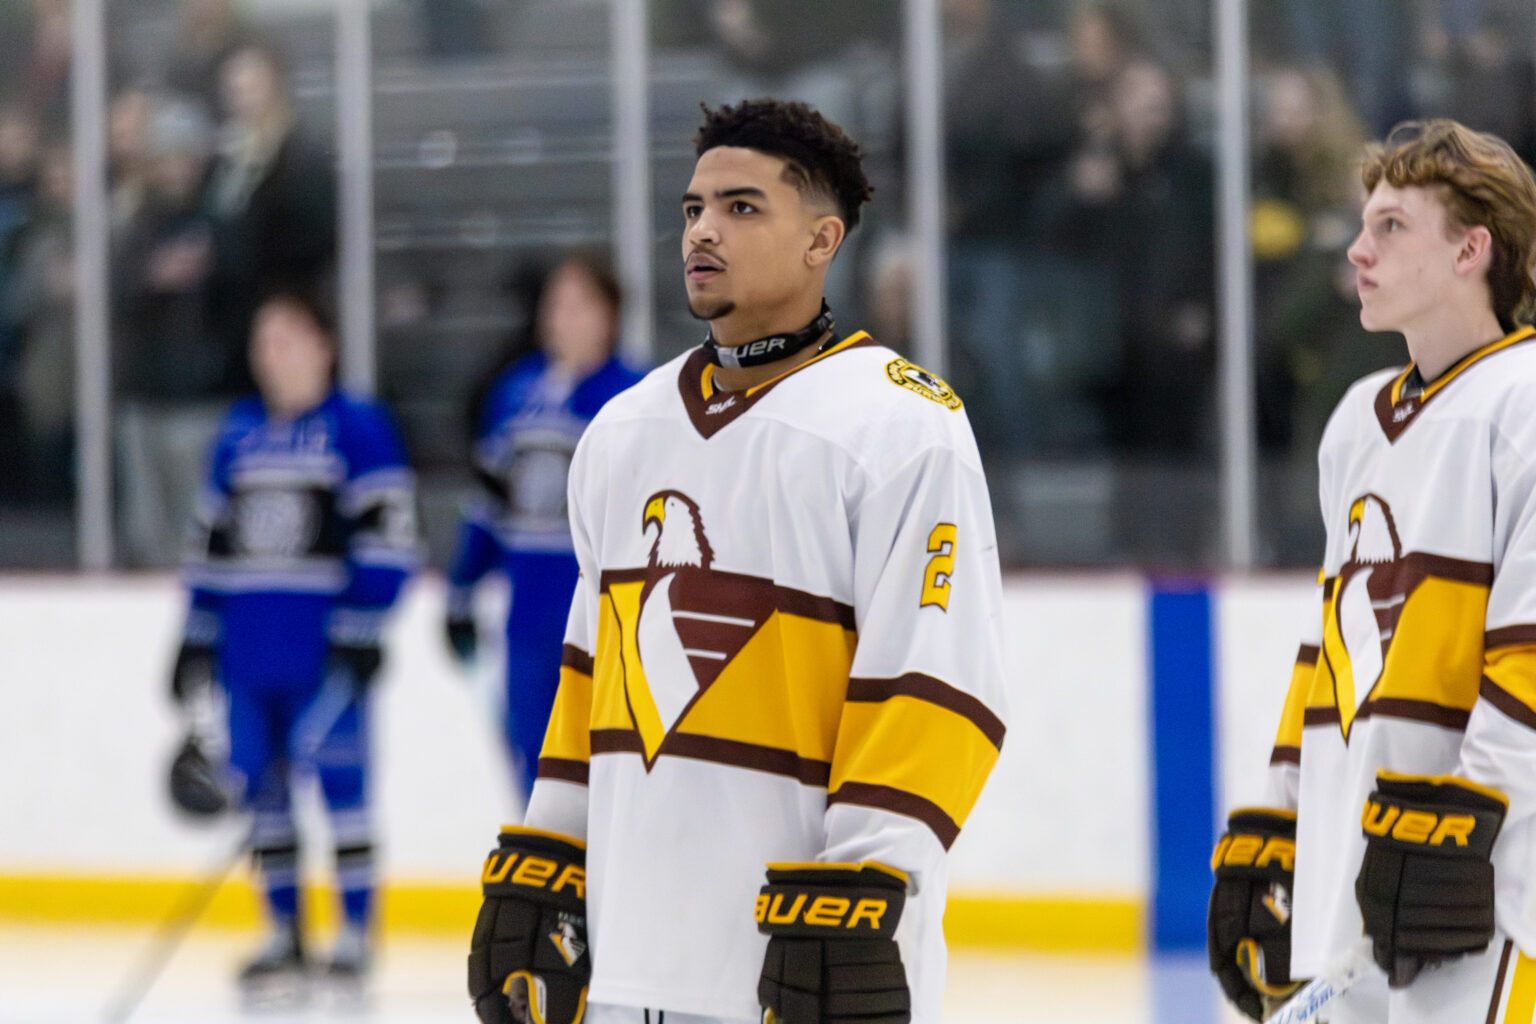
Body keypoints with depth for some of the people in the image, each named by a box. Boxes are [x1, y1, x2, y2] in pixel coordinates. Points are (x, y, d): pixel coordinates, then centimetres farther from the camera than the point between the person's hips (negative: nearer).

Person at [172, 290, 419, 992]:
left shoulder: (357, 428, -3)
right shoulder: (240, 433, 15)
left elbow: (386, 538, -9)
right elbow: (212, 539, 20)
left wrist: (358, 634, -16)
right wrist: (196, 639, 16)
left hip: (324, 651, -6)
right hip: (249, 653, 6)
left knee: (339, 780, -7)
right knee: (259, 787, 6)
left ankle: (355, 935, 0)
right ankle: (283, 937, 14)